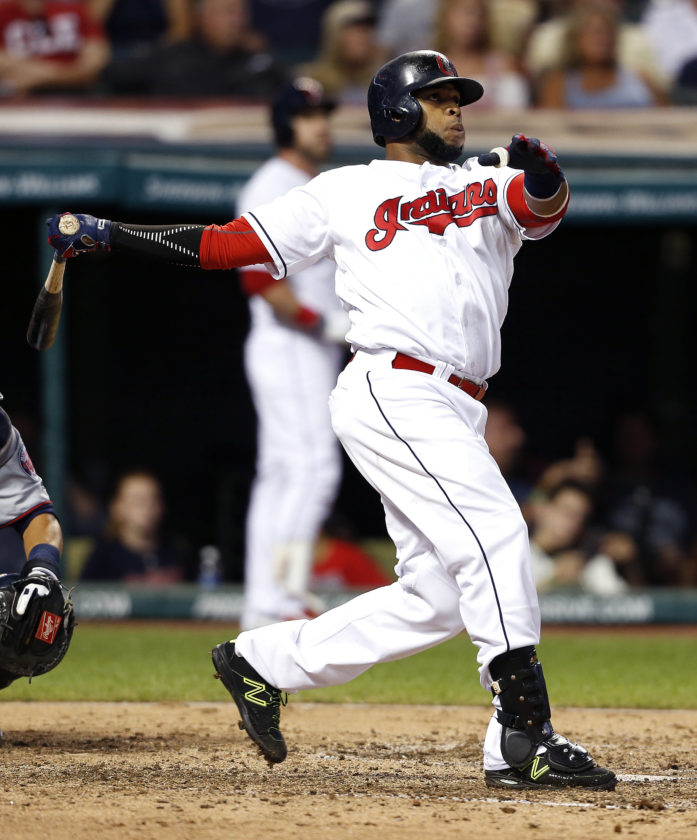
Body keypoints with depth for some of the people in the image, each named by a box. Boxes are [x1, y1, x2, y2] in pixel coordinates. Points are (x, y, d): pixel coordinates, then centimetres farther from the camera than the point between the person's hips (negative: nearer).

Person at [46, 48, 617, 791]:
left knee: (434, 597, 4)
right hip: (391, 389, -6)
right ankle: (523, 740, -24)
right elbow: (224, 246, 13)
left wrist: (543, 173, -26)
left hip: (454, 415, 6)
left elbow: (544, 207, -2)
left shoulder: (490, 185, 21)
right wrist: (108, 234, 6)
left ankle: (262, 662, 20)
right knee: (494, 532, -20)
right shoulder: (344, 192, 11)